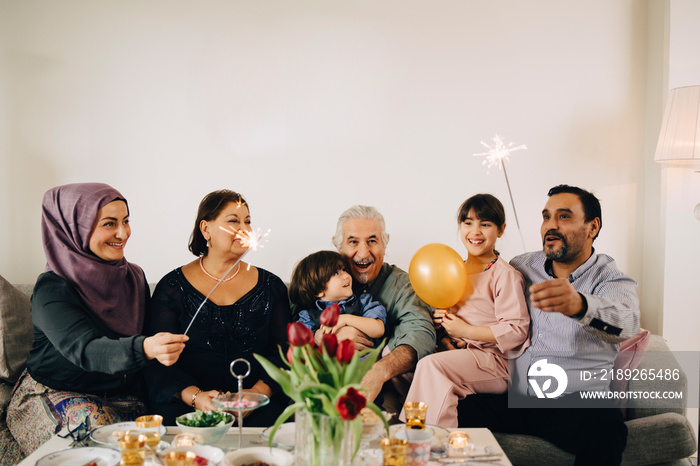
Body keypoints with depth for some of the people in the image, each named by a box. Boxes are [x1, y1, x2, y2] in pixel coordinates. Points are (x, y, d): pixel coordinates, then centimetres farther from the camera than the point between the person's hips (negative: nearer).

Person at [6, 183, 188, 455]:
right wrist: (145, 348, -51)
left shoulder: (134, 277, 5)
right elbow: (86, 351, -32)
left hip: (121, 395, 4)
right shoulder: (52, 291, -15)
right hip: (54, 394, -4)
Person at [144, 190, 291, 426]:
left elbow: (285, 353, 6)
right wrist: (196, 396, -19)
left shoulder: (270, 286, 13)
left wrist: (258, 392, -14)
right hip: (186, 405, -1)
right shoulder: (173, 287, 6)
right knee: (169, 416, -34)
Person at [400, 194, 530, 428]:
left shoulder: (505, 275, -4)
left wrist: (465, 331, -13)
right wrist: (439, 321, 1)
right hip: (454, 353, 7)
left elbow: (516, 331, -12)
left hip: (491, 358, -7)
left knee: (431, 365, -32)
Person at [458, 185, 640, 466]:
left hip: (576, 403, -2)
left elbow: (626, 321, -24)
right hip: (513, 400, 3)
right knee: (458, 411, -25)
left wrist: (579, 305, -47)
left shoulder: (612, 281, 0)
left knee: (604, 423, -35)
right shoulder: (521, 268, 13)